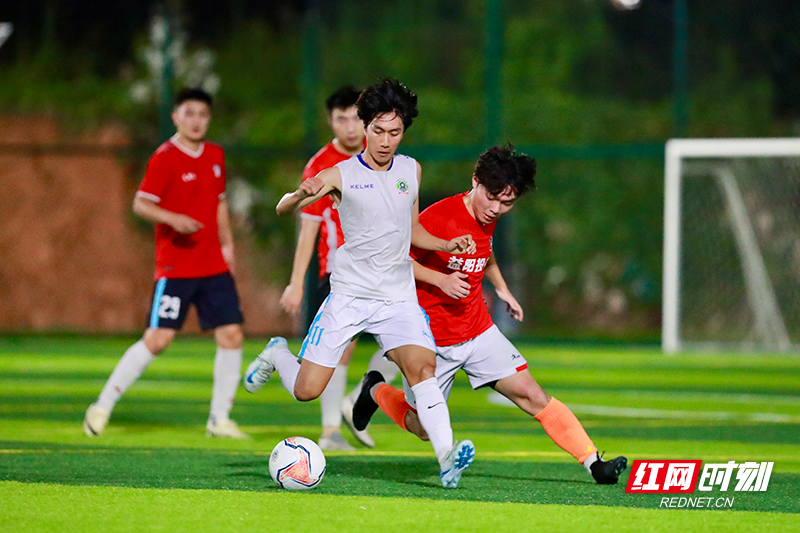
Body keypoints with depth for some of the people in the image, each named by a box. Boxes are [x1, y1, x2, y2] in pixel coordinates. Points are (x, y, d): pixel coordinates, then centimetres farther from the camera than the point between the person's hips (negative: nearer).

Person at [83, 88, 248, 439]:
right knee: (157, 339, -11)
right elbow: (140, 204, -12)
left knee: (231, 335, -2)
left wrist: (227, 243, 17)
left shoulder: (215, 156, 12)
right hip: (175, 266, -6)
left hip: (214, 266, 6)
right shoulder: (164, 158, -8)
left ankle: (219, 419, 8)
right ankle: (102, 407, 0)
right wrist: (172, 219, -27)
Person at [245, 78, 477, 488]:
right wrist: (303, 194, -28)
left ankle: (447, 458, -31)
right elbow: (282, 210, -5)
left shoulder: (411, 170, 9)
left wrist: (448, 245, 4)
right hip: (347, 296, -2)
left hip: (398, 298, 2)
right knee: (306, 391, -1)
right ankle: (277, 355, 33)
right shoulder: (341, 174, -4)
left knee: (422, 366, -25)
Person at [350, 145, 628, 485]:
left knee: (532, 395, -9)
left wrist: (501, 289, 22)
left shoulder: (488, 217, 2)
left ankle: (594, 463, -11)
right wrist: (440, 280, -27)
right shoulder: (439, 217, -22)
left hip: (479, 331, 5)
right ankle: (376, 391, 37)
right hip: (433, 339, -5)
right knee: (423, 428, 8)